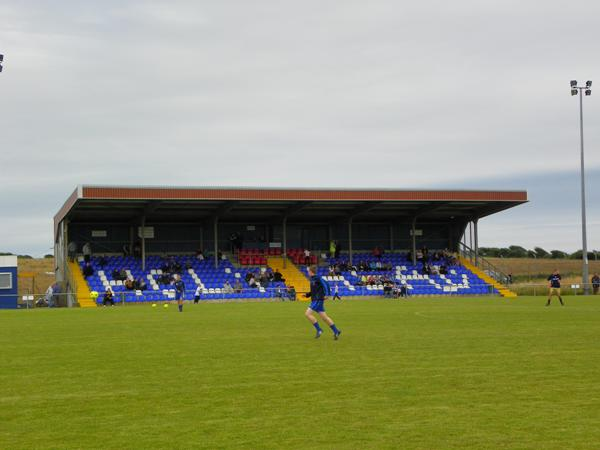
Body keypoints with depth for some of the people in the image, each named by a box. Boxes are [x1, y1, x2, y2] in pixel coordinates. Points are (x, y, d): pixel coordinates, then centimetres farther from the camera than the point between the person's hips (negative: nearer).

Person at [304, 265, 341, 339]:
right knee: (324, 317, 9)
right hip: (315, 300, 9)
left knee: (307, 314, -13)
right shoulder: (312, 279, 16)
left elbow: (325, 285, -19)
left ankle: (319, 330, -9)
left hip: (318, 300, -9)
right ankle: (336, 331, 12)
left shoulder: (317, 278, -11)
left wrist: (325, 294, -26)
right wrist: (307, 294, 16)